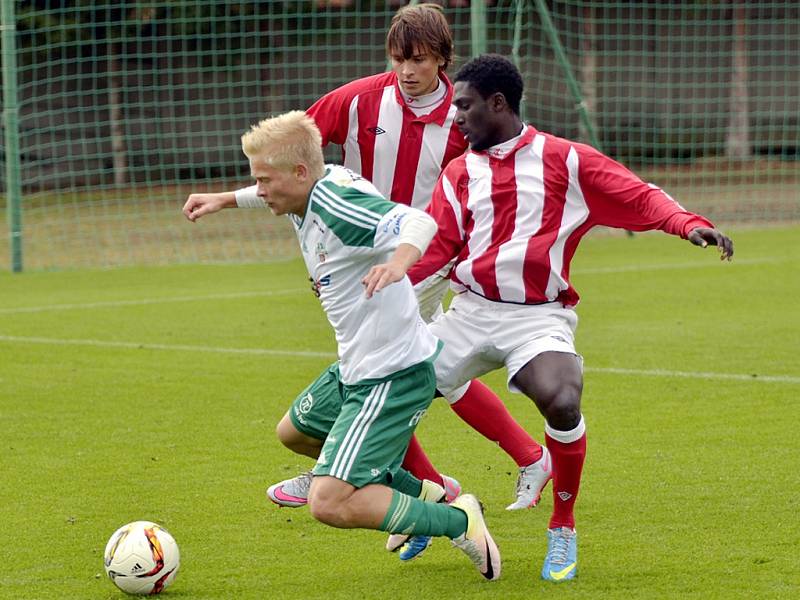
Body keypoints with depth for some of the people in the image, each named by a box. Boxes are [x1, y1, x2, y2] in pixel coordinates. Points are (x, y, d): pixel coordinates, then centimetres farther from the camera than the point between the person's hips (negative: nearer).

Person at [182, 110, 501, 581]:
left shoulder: (339, 203, -28)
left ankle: (458, 521, -4)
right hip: (357, 369, 11)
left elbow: (419, 222, -46)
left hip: (393, 377, -11)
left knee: (328, 504, -20)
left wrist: (399, 261, -63)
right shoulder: (312, 192, 1)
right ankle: (421, 492, 38)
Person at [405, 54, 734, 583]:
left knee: (562, 402, -31)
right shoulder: (459, 173, 12)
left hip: (539, 316, -4)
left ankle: (563, 528, -9)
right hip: (470, 312, 5)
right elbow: (432, 249, 6)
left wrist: (688, 223, -21)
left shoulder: (564, 160, 2)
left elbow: (639, 197, -3)